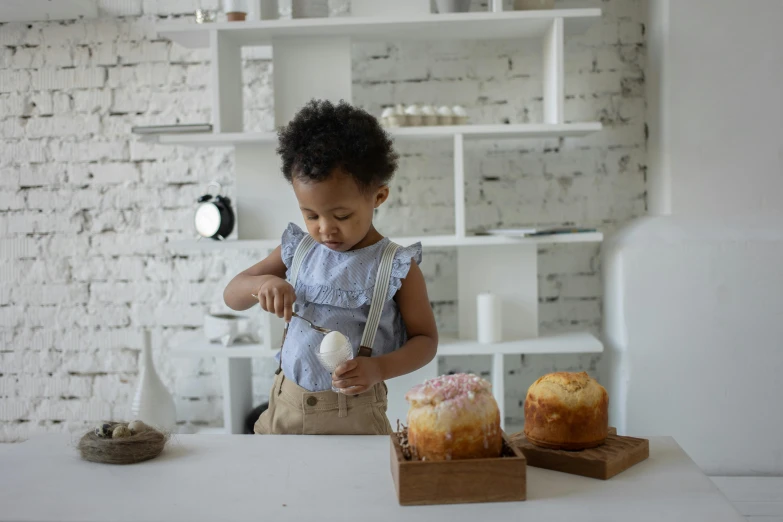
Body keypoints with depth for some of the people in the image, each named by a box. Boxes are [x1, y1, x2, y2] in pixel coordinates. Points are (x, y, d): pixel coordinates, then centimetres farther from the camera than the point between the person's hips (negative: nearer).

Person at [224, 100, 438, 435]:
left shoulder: (396, 267, -8)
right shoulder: (298, 250, 3)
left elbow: (425, 338, -1)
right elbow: (231, 296, 11)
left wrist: (378, 369, -20)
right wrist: (261, 284, -13)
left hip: (354, 415, -3)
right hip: (285, 406, 4)